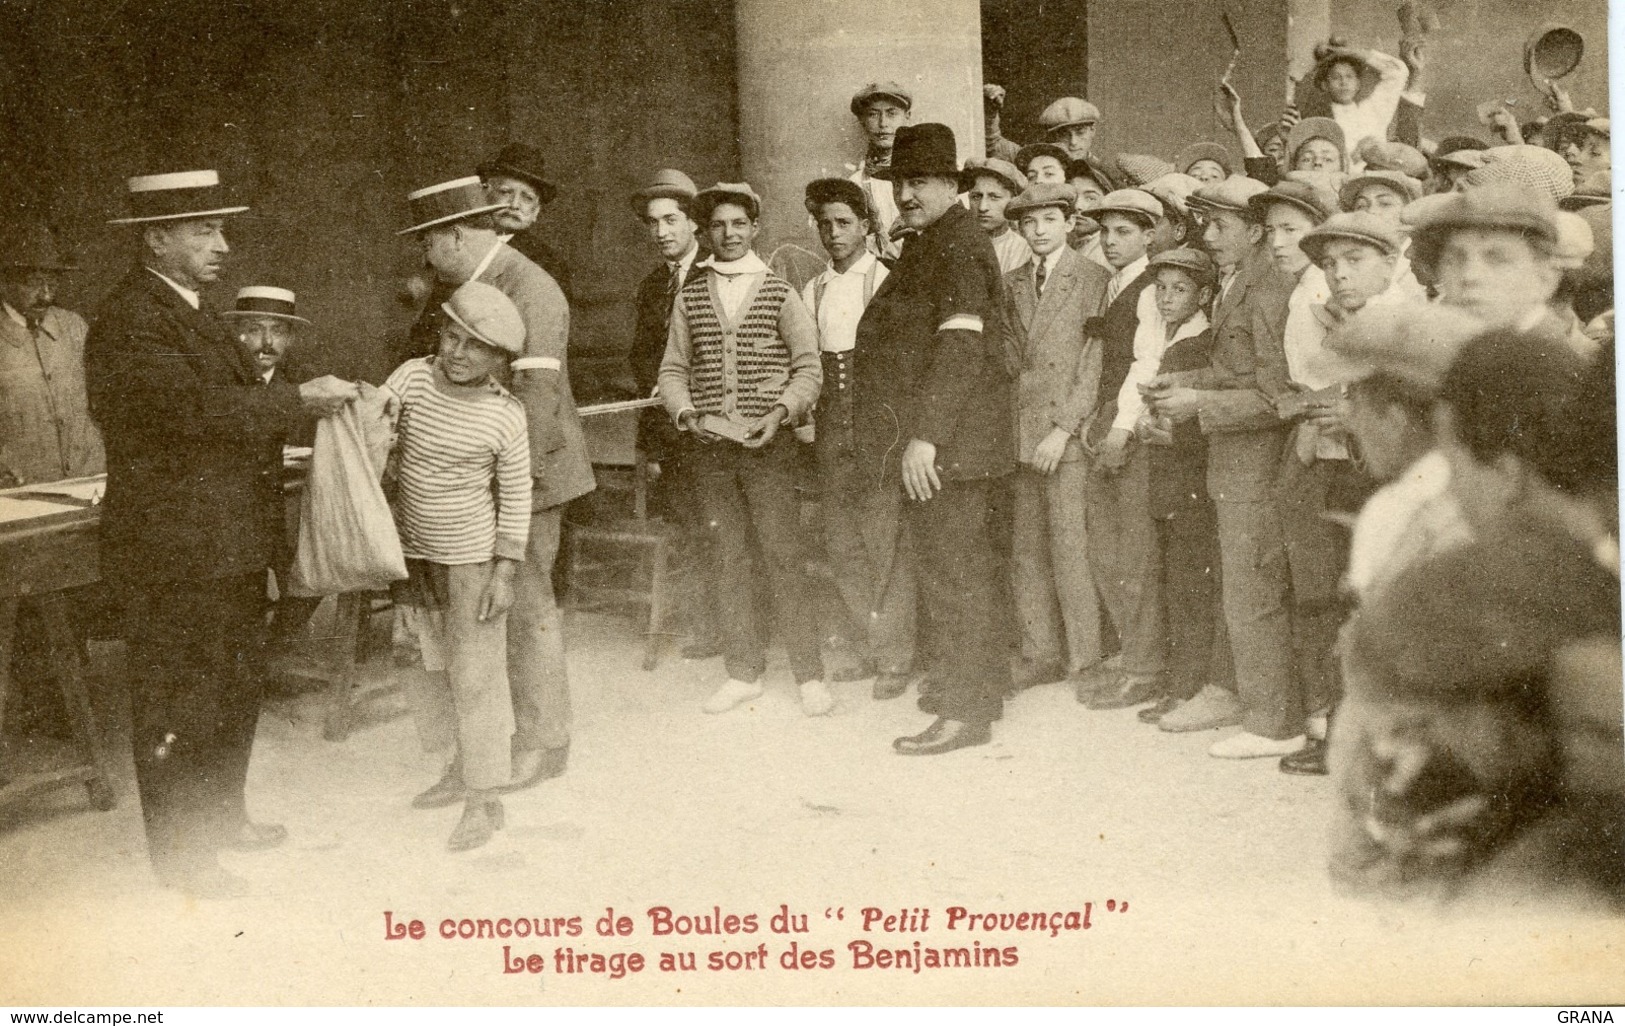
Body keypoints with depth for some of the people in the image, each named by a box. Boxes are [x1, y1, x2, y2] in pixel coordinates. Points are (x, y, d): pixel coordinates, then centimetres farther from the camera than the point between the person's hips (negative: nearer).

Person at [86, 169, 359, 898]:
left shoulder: (189, 312, 14)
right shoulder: (129, 321, -18)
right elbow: (197, 408, -27)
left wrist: (309, 400, 1)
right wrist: (300, 399, -22)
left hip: (229, 547, 10)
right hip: (175, 555, -10)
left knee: (231, 695, 22)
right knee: (177, 707, 2)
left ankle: (220, 815, 39)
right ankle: (181, 854, 14)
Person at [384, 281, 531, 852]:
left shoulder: (505, 417, -12)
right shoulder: (413, 378, -5)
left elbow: (516, 500, -7)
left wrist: (505, 572, -10)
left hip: (471, 558, -5)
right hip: (413, 550, 5)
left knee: (476, 676, -2)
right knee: (430, 666, 17)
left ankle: (486, 799, 8)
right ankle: (458, 770, 35)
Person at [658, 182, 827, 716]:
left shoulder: (780, 293, 2)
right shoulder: (689, 297, 8)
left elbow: (809, 368, 2)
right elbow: (672, 369, 13)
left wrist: (780, 413, -12)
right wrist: (687, 413, -4)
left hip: (768, 445, -3)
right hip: (709, 447, 3)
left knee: (784, 558, -5)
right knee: (729, 561, 7)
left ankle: (809, 675, 2)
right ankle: (743, 672, 16)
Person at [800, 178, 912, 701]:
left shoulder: (886, 281, -2)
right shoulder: (813, 291, 14)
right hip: (831, 423, 6)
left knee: (885, 538, -6)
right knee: (841, 540, 9)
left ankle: (896, 657, 1)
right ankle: (873, 643, 22)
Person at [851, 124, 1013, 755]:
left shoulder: (958, 243, -14)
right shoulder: (930, 245, 18)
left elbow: (959, 345, -23)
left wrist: (925, 436, -27)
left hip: (948, 440, -10)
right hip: (928, 439, 10)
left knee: (951, 567, -6)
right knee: (959, 562, 19)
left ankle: (966, 710, 0)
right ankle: (980, 679, 32)